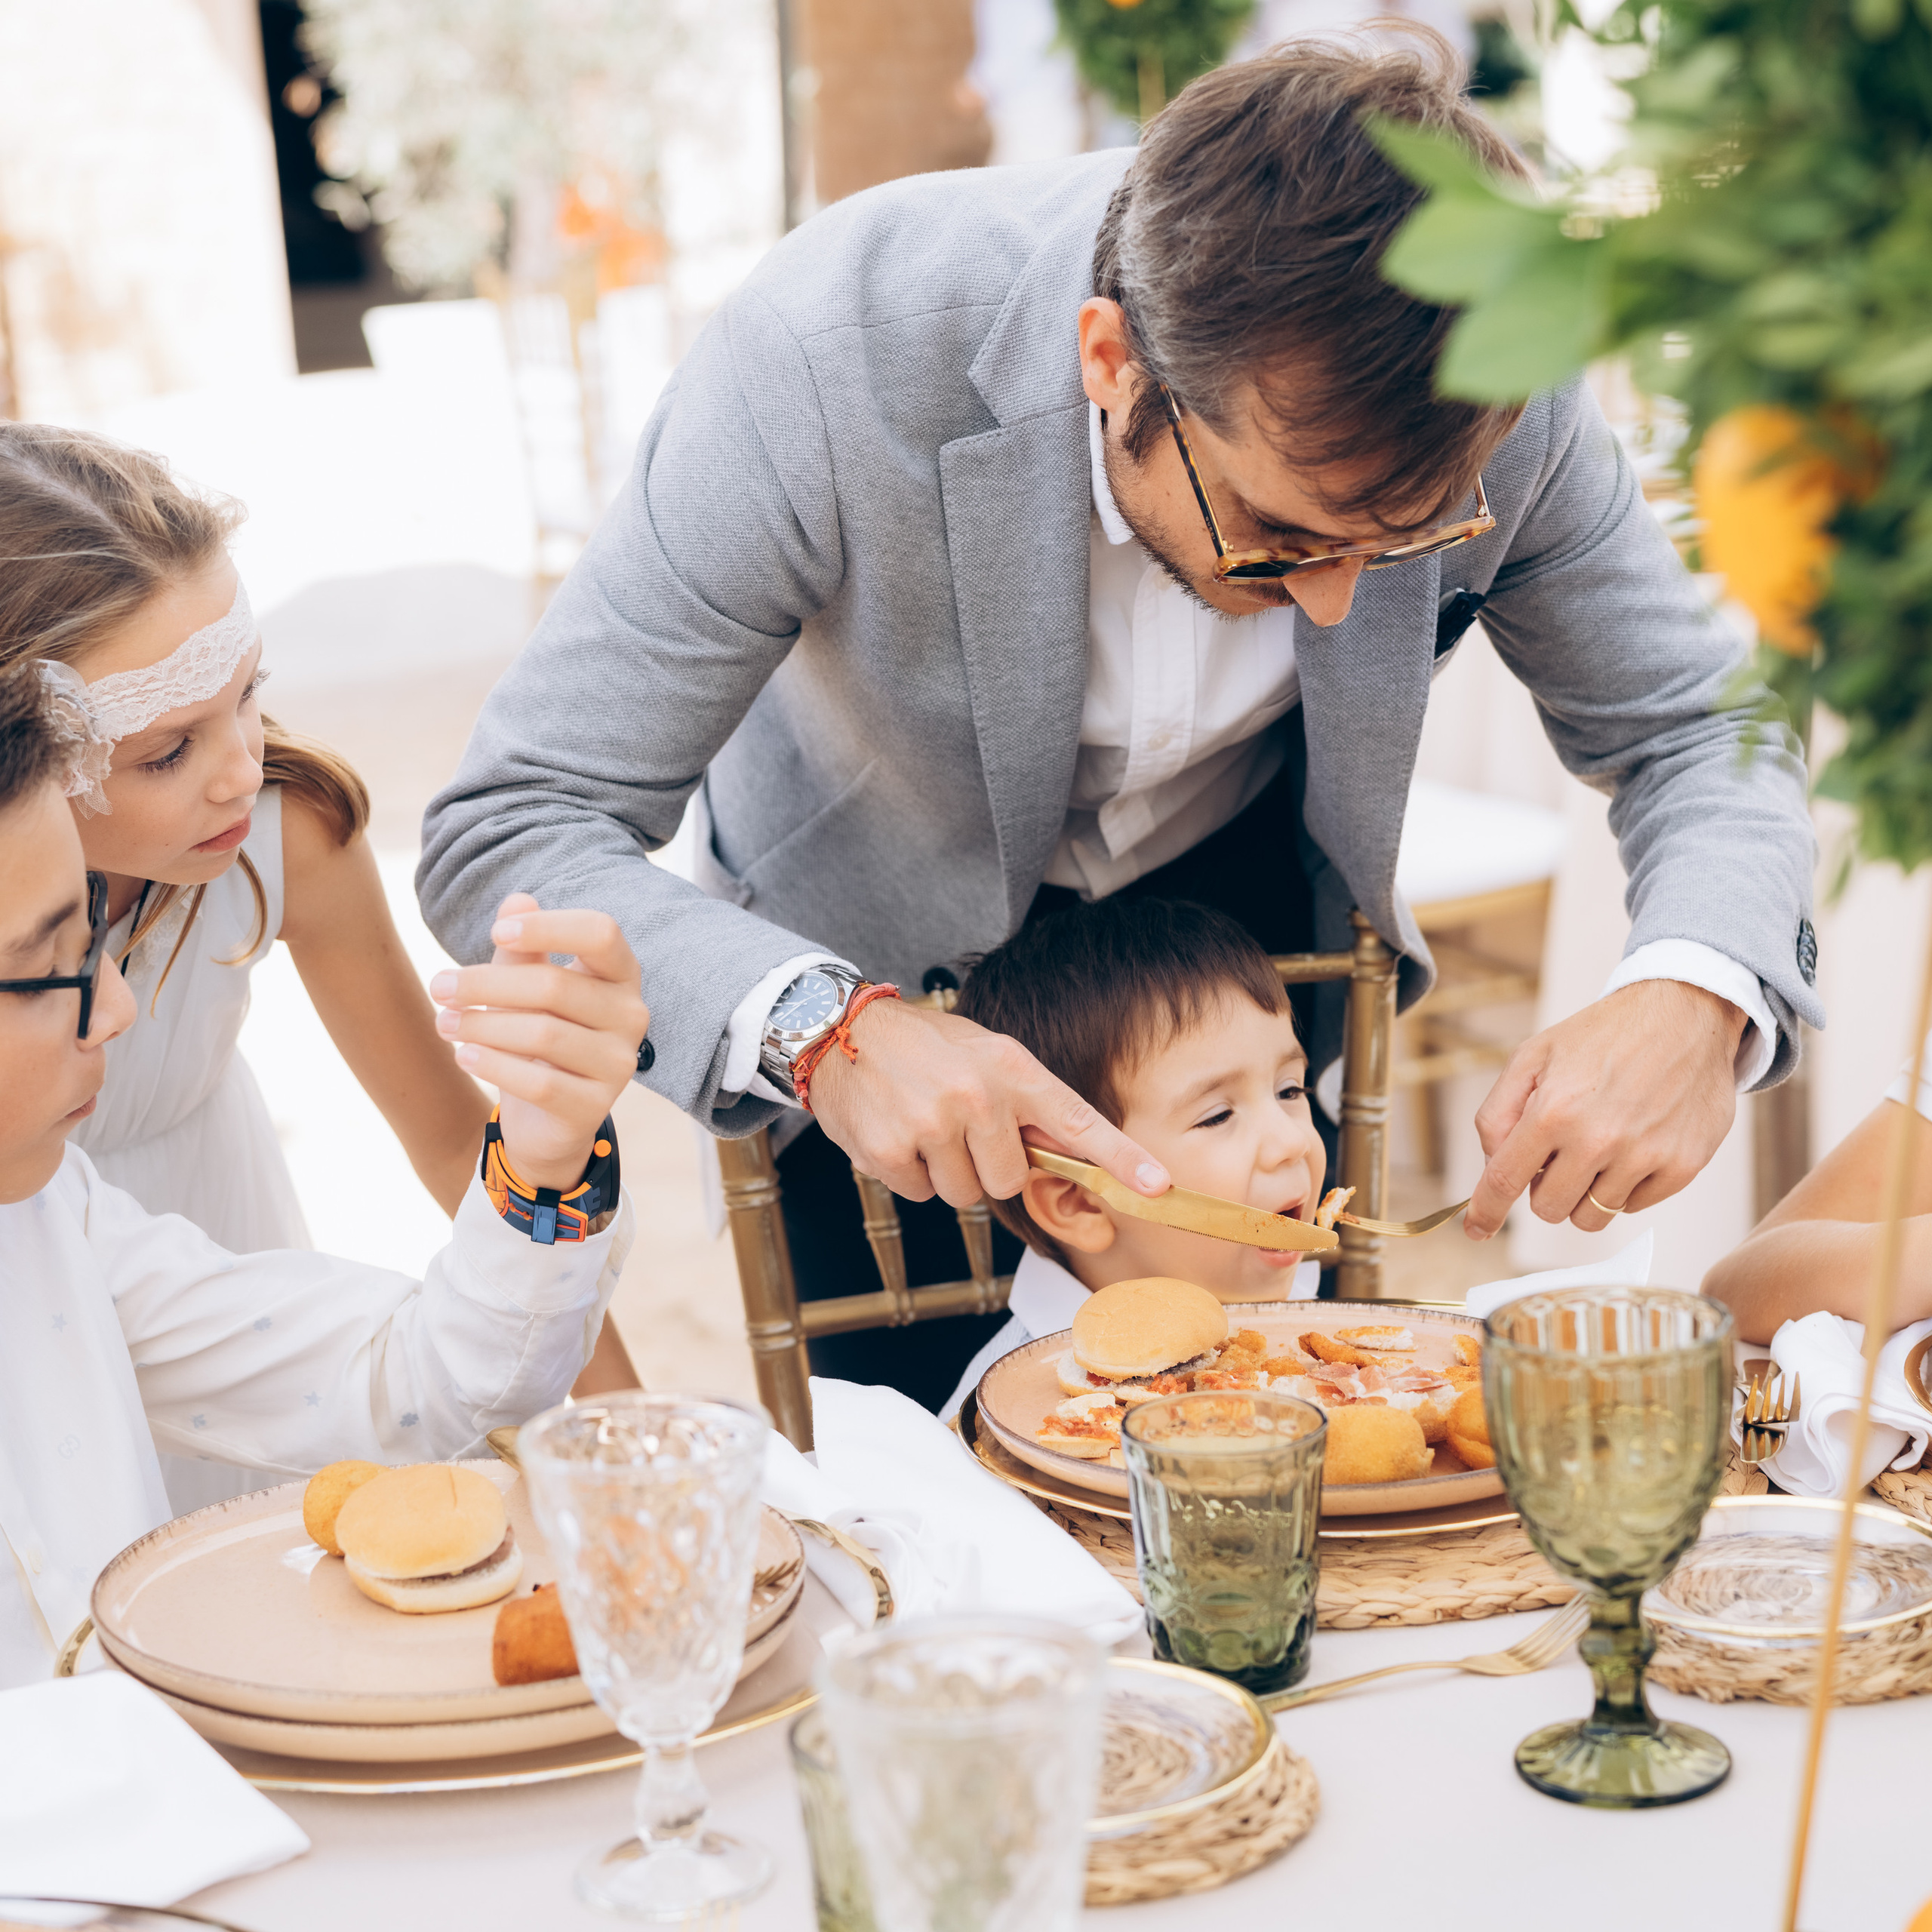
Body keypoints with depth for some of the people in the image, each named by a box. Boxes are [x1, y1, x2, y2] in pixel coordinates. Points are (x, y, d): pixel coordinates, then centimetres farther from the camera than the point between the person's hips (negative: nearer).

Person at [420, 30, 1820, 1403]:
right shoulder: (825, 364, -40)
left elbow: (1704, 725, -15)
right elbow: (510, 831, -35)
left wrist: (1697, 993, -37)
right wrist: (820, 1026, -53)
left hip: (1231, 887, 3)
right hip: (886, 954, -2)